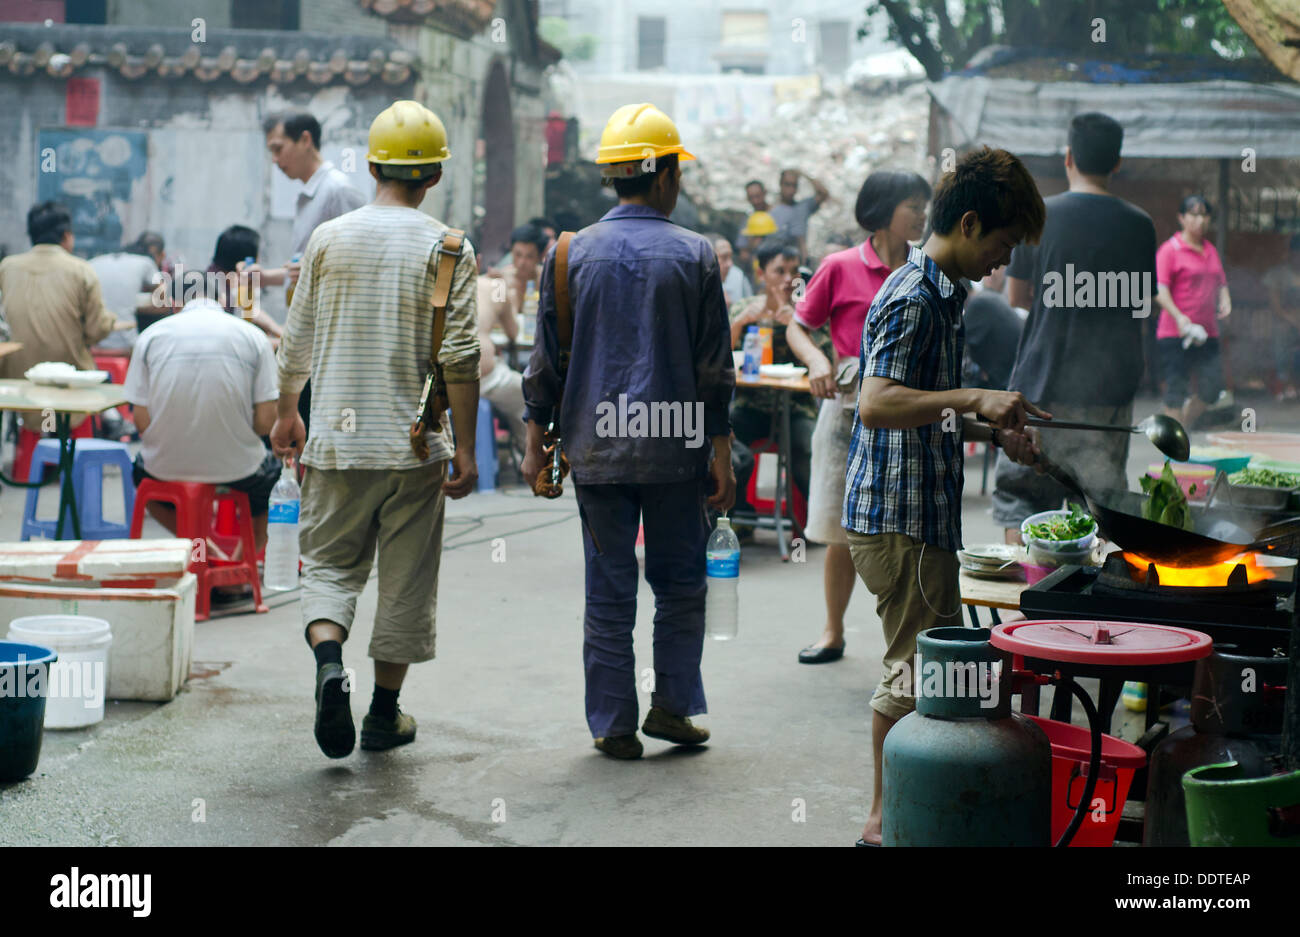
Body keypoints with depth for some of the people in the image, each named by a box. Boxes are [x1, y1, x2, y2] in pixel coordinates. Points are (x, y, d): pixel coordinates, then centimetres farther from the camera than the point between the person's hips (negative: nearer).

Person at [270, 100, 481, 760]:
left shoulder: (329, 238, 2)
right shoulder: (448, 250, -5)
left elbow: (297, 341, 8)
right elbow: (459, 358, -10)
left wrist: (285, 413, 22)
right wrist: (465, 449, -4)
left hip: (336, 438, 1)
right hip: (415, 443, -1)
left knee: (329, 563, 12)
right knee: (406, 580, 10)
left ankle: (328, 658, -15)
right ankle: (385, 714, 17)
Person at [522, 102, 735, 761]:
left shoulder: (571, 254, 1)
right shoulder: (694, 255, -3)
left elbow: (546, 360, 4)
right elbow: (714, 368, -2)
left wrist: (536, 440, 12)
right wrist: (721, 452, 4)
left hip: (596, 447, 1)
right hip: (676, 448, -1)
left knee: (608, 591, 7)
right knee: (680, 583, 14)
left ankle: (614, 725, 10)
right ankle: (672, 703, 11)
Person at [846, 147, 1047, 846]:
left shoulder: (940, 293, 18)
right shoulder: (913, 299, -15)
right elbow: (877, 405, -28)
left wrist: (991, 432, 14)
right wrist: (974, 400, -32)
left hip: (917, 516, 10)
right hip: (899, 518, -10)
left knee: (921, 670, 15)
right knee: (920, 673, -5)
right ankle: (887, 821, 5)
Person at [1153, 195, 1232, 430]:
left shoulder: (1211, 251, 16)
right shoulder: (1170, 250, -6)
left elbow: (1221, 283, 24)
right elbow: (1159, 289, -14)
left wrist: (1225, 301, 2)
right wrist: (1178, 317, -27)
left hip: (1207, 333, 7)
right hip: (1175, 333, -7)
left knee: (1212, 387, 3)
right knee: (1176, 389, -4)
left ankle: (1184, 421, 25)